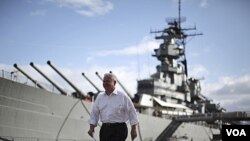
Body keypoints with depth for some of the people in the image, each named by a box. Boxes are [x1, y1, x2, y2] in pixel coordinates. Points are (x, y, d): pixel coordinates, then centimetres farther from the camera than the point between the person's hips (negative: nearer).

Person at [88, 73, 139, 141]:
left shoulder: (122, 96, -2)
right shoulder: (100, 97, 11)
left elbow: (131, 112, 0)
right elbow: (94, 113, 13)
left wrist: (133, 129, -3)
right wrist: (91, 127, 3)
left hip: (119, 129, -5)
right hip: (104, 129, 5)